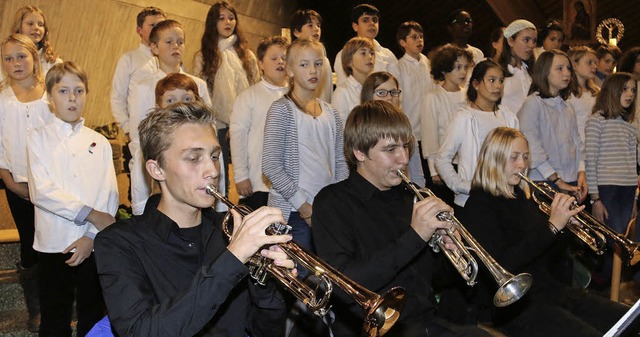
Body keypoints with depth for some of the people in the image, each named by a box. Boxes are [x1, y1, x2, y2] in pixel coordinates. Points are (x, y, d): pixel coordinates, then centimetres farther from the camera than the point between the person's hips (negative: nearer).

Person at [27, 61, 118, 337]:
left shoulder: (99, 142, 8)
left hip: (94, 244, 2)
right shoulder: (38, 138, 2)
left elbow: (110, 195, 1)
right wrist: (91, 214, -15)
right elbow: (42, 192, -10)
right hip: (53, 242, -2)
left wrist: (91, 236, -12)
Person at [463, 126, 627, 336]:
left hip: (553, 290, 8)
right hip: (514, 304, -8)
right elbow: (501, 266, -22)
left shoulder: (524, 197, 14)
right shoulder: (480, 204, -8)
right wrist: (552, 226, -22)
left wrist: (566, 221, -3)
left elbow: (552, 258, 14)